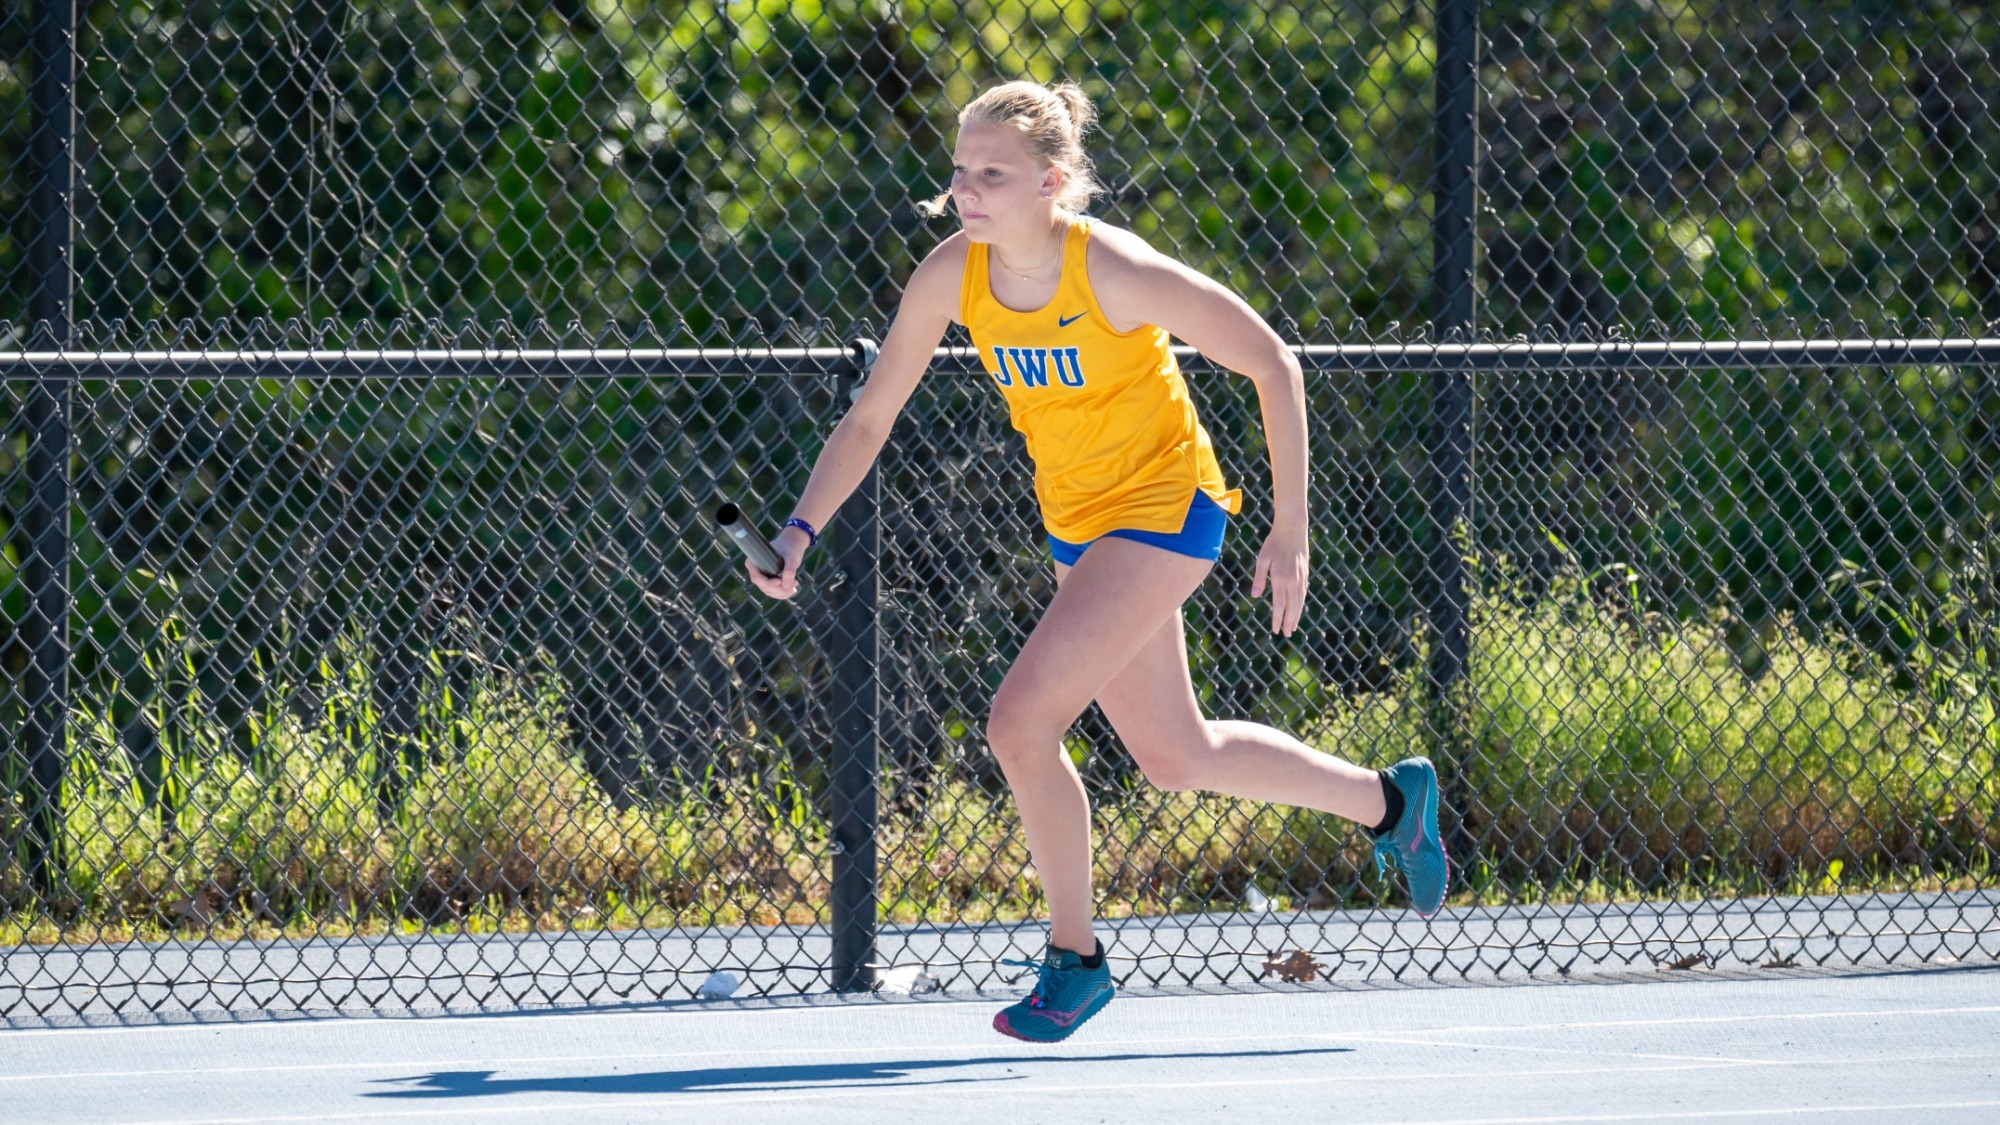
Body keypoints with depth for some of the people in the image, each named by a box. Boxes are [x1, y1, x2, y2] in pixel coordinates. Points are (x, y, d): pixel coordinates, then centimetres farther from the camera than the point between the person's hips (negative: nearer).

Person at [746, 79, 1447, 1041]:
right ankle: (1391, 801, 41)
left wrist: (1290, 530, -18)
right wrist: (801, 529, -18)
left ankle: (1074, 960, 0)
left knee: (1020, 720, -19)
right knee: (1174, 758, 18)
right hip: (1076, 522, 7)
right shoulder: (951, 275, -12)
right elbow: (868, 422, -3)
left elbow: (1273, 366, -19)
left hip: (1164, 510, -7)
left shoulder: (1115, 272, -28)